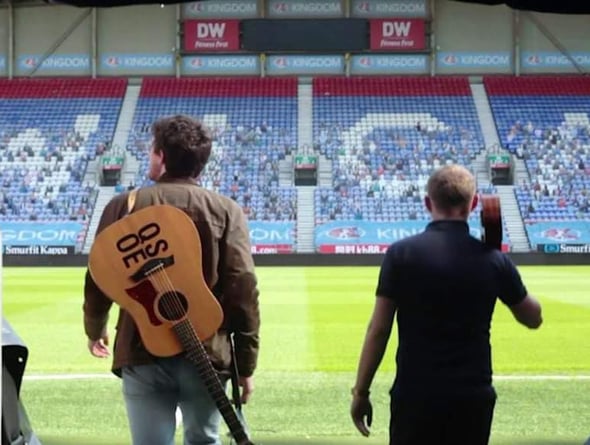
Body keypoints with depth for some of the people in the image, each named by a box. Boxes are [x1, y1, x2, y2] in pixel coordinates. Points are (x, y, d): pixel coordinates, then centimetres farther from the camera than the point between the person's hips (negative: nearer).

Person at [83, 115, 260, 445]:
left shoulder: (125, 206, 2)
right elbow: (244, 289, -6)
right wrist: (247, 364, 0)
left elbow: (98, 280, 8)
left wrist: (95, 330, 28)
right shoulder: (226, 211, 0)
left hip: (143, 355, 0)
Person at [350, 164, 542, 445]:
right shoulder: (493, 259, 0)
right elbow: (533, 318, 15)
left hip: (414, 395, -1)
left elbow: (378, 331, -5)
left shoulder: (401, 253, -5)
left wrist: (361, 392, 3)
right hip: (473, 398, 2)